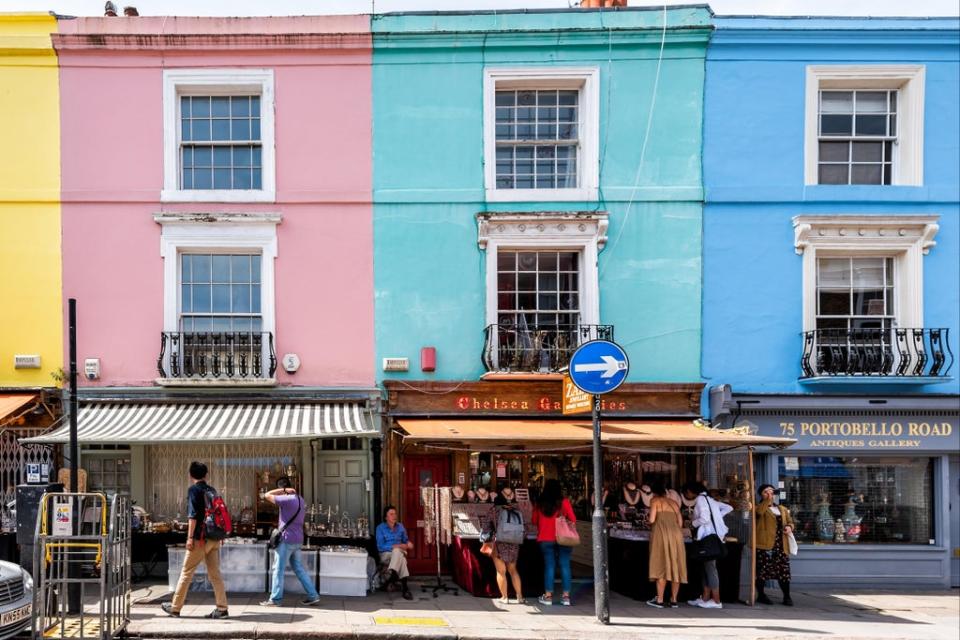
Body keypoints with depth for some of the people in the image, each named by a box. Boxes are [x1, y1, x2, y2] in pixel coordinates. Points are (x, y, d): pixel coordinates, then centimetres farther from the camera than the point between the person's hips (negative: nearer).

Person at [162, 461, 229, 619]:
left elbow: (193, 515, -15)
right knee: (215, 573, 6)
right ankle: (222, 608, 2)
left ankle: (175, 607, 10)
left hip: (200, 538, -6)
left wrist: (190, 537, -16)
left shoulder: (194, 490, -6)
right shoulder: (212, 490, 13)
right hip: (215, 538, 6)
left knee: (186, 573, 3)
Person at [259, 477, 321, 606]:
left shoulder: (287, 499, -16)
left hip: (287, 539, -8)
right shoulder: (299, 499, 13)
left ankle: (275, 599, 3)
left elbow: (267, 495, -14)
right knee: (299, 569, 13)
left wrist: (283, 490, -10)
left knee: (278, 569, 0)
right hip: (298, 540, 8)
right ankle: (313, 596, 11)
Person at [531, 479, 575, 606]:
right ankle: (566, 596, 3)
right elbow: (573, 520, -3)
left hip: (545, 539, 2)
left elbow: (534, 520, 10)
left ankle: (548, 596, 7)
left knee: (549, 566, 6)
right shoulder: (564, 502, -6)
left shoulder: (540, 503, 0)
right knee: (565, 566, 4)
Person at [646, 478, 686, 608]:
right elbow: (680, 523, 14)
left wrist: (651, 525, 16)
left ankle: (659, 600, -2)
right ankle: (673, 600, 9)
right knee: (675, 567, 6)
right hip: (676, 534, 4)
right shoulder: (674, 503, 20)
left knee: (661, 566, -2)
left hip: (661, 533, -4)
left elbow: (652, 520, -5)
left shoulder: (655, 501, 6)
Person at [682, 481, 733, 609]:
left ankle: (716, 601, -3)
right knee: (707, 567, 11)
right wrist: (716, 517, 11)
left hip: (709, 537, -9)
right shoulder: (708, 499, 18)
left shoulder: (700, 499, -10)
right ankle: (705, 598, 14)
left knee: (710, 567, -6)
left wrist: (692, 523, -4)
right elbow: (728, 508, 17)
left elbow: (704, 519, -22)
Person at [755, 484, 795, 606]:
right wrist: (767, 499, -18)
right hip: (764, 545, -4)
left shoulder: (782, 509, 20)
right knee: (762, 570, -1)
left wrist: (789, 527, -1)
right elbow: (759, 511, -22)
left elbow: (790, 521, 21)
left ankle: (786, 597, 10)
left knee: (784, 571, 2)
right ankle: (761, 595, 10)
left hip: (780, 545, 5)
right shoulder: (759, 508, 2)